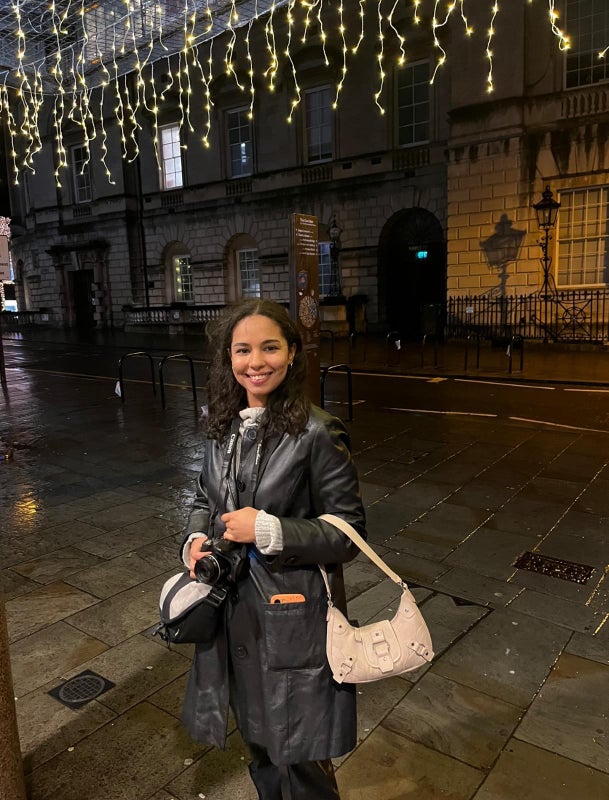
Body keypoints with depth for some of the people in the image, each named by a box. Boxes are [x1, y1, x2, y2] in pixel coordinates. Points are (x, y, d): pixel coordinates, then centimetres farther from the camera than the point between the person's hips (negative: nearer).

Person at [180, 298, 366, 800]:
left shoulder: (317, 433, -19)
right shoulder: (224, 426, 0)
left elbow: (348, 533, -14)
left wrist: (267, 530, -23)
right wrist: (196, 540, -6)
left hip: (294, 616, -6)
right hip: (233, 609, 6)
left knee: (298, 758, 11)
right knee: (257, 736, 26)